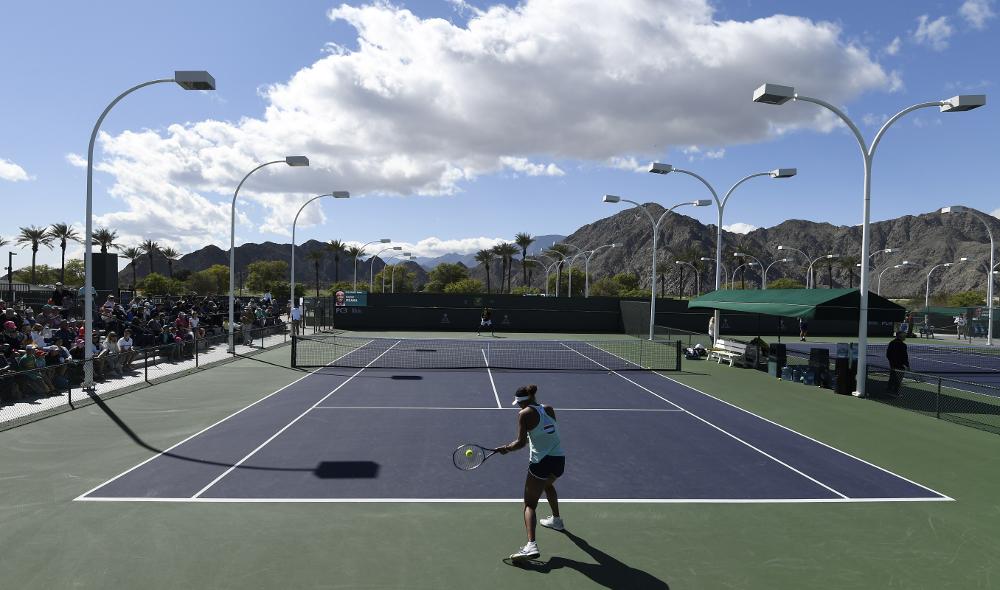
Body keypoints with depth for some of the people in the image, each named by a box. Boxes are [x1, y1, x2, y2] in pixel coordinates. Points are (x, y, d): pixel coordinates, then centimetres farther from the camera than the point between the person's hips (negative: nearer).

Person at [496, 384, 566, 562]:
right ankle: (556, 520, 54)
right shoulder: (549, 409, 7)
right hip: (559, 459, 7)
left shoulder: (525, 414, -9)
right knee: (547, 484, 37)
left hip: (541, 463, -7)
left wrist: (506, 449, 2)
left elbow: (521, 442, -12)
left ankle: (531, 545, -20)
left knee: (530, 504, -2)